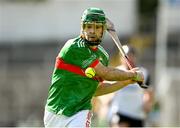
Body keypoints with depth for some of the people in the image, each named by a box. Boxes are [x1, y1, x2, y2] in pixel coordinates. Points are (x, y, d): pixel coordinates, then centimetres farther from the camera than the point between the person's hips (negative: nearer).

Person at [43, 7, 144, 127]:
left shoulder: (102, 56, 6)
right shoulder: (74, 48, -18)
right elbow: (106, 73, -16)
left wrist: (126, 82, 10)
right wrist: (134, 75, -2)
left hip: (80, 113, 3)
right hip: (55, 112, -3)